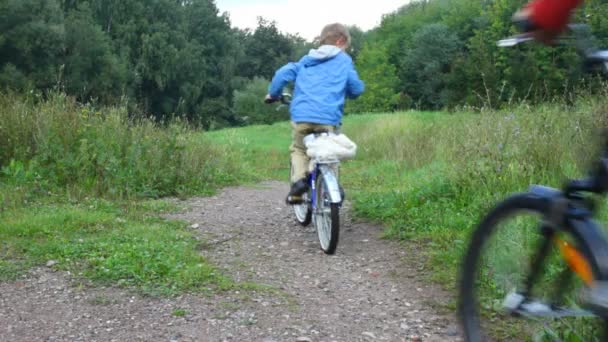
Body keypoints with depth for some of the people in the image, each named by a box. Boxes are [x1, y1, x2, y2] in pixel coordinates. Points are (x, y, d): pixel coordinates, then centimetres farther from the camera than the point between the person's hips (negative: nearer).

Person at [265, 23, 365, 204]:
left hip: (301, 116, 2)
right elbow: (356, 88, 8)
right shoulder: (344, 60, 13)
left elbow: (283, 73, 12)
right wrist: (345, 92, 30)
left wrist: (273, 94, 26)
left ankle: (298, 179, -3)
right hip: (329, 119, -2)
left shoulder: (306, 60, 22)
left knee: (298, 149, 21)